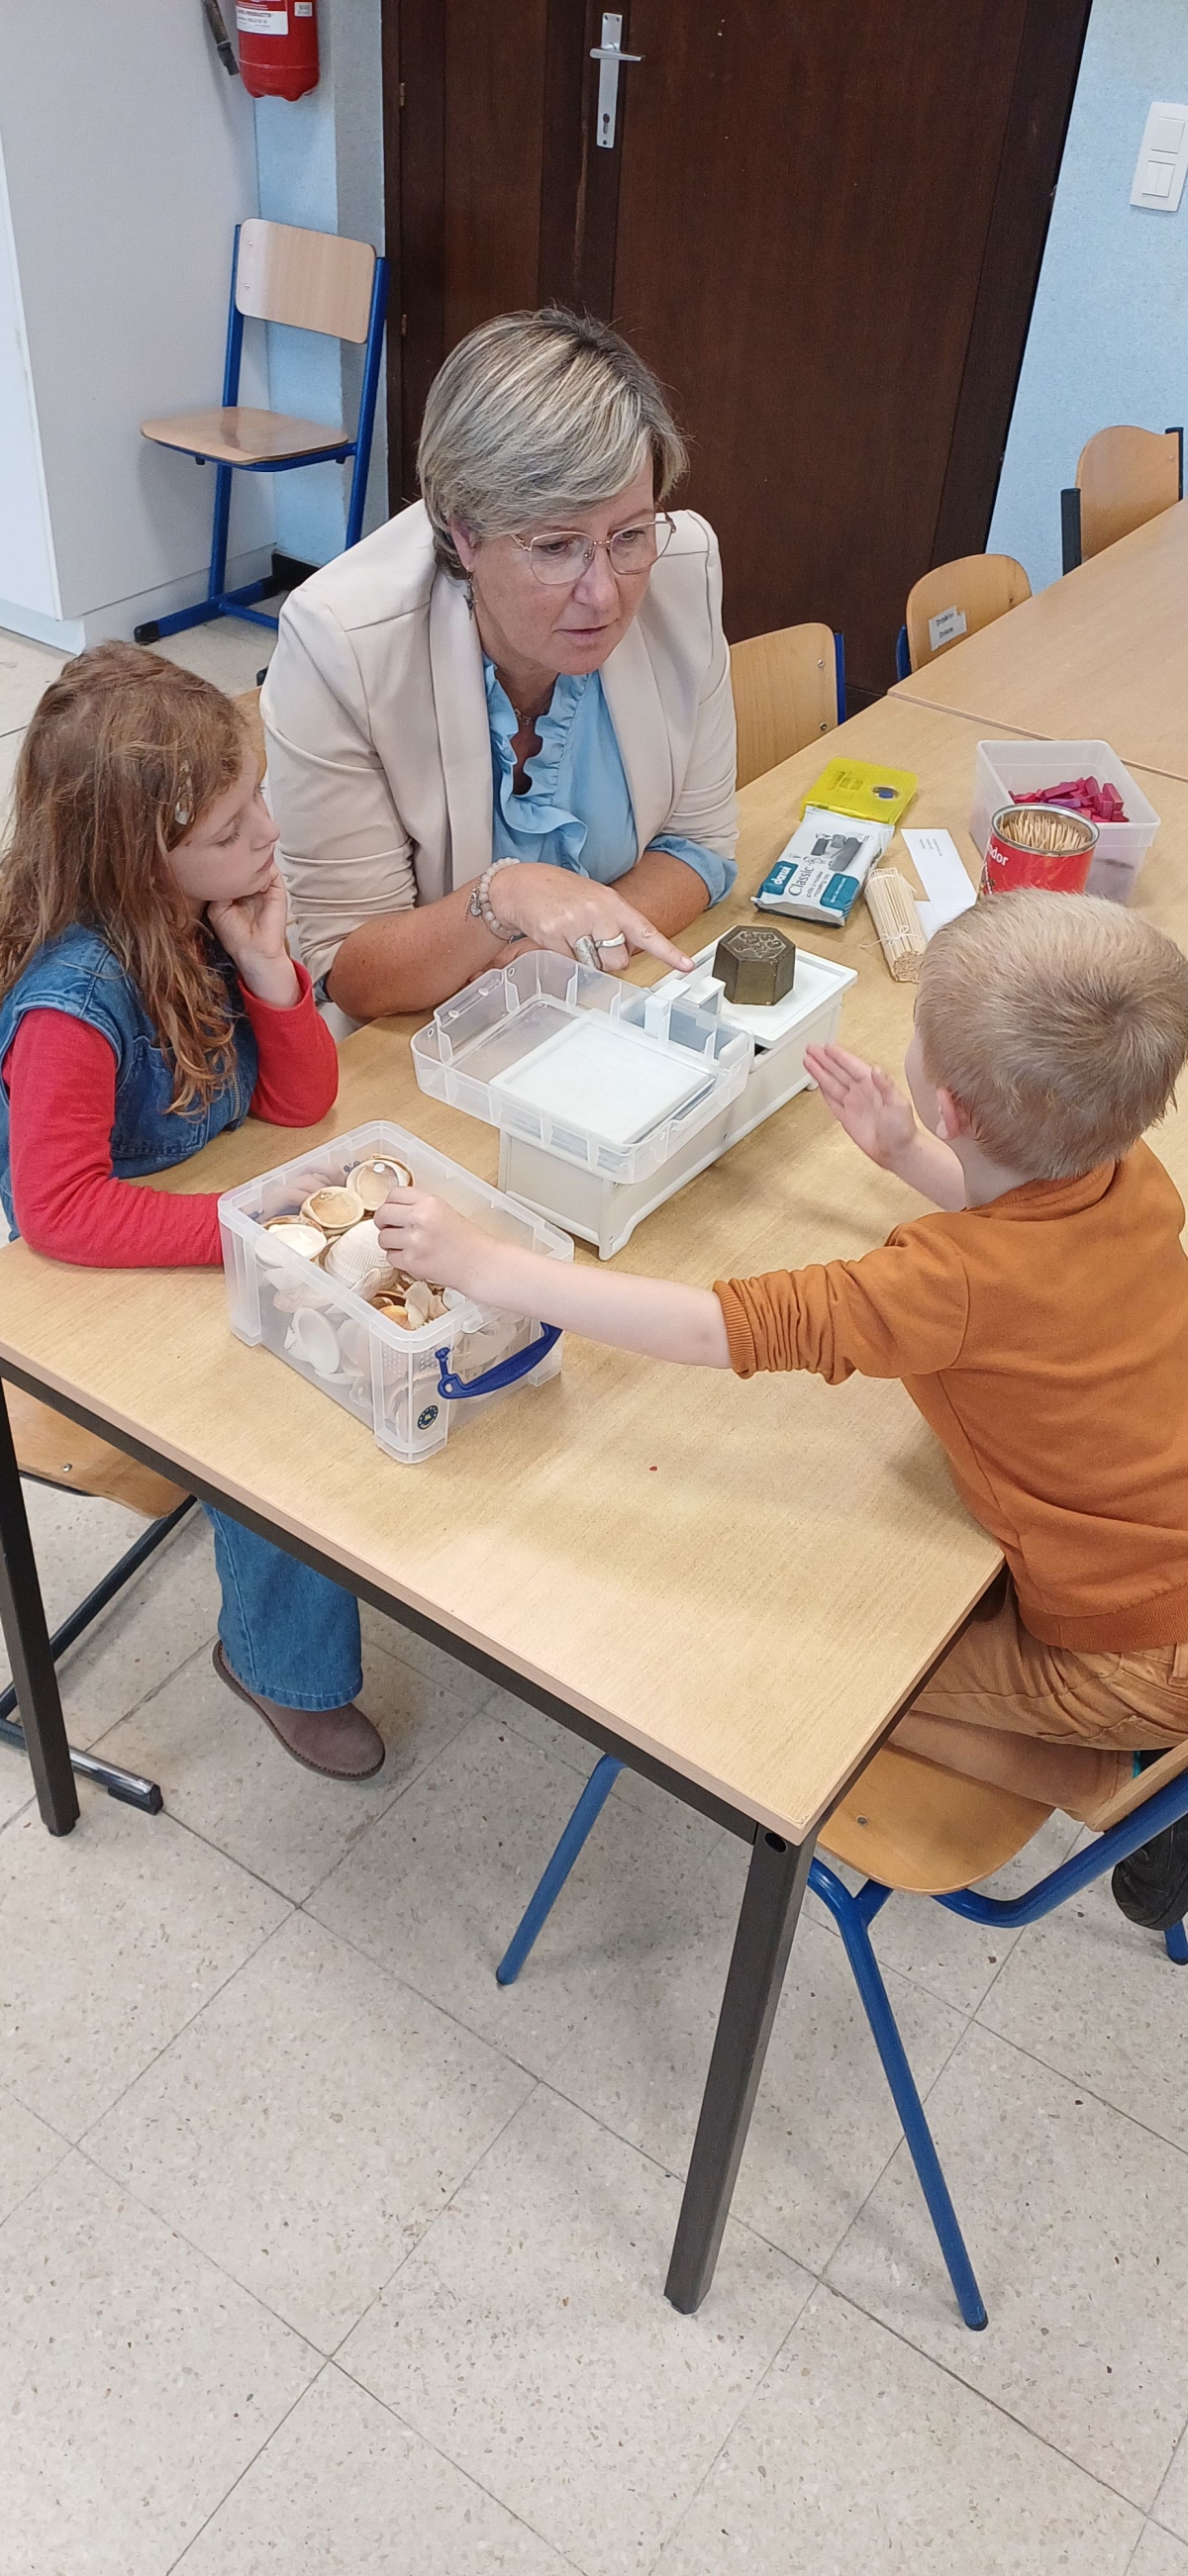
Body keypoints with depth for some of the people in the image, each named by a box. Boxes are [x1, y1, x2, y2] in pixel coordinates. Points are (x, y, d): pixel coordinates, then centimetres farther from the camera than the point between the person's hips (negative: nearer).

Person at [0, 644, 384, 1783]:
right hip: (111, 1295, -7)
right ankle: (282, 1661, 7)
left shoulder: (208, 909, -9)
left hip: (217, 1221, 7)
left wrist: (265, 961, -21)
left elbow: (300, 1101, -6)